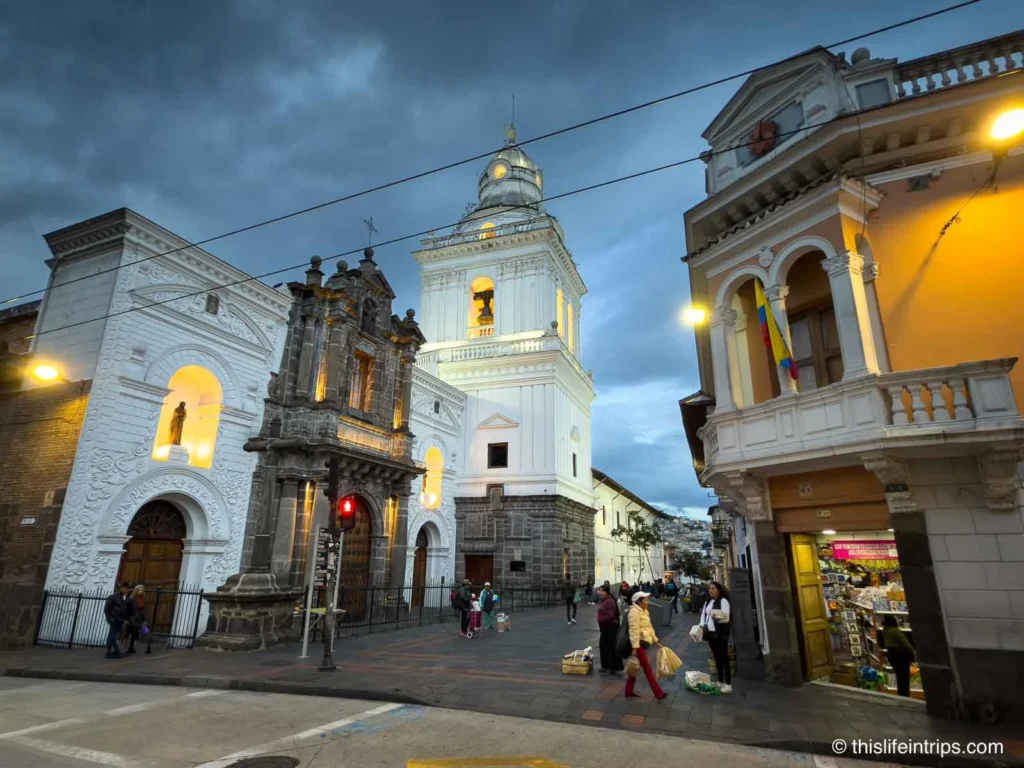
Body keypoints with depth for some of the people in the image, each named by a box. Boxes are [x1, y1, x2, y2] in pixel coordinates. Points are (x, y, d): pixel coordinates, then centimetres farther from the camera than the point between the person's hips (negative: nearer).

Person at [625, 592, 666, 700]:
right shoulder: (635, 612, -18)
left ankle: (629, 692, 22)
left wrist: (655, 641, 22)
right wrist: (635, 648, -25)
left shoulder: (644, 611, 13)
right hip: (638, 644, -9)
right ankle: (659, 694, 4)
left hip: (644, 643, 9)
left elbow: (649, 627, 21)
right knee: (648, 670, -2)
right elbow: (634, 630, -23)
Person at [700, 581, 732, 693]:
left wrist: (718, 617, -35)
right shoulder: (708, 602, 13)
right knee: (716, 658, 14)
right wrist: (702, 626, -1)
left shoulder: (723, 601, -9)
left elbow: (726, 617, -16)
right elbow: (703, 614, 14)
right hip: (710, 633, 7)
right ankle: (720, 681, 23)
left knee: (724, 658, -4)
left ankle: (728, 684, 0)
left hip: (721, 633, -7)